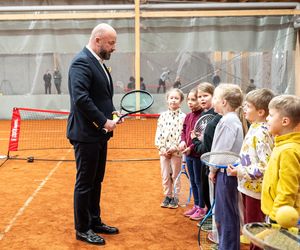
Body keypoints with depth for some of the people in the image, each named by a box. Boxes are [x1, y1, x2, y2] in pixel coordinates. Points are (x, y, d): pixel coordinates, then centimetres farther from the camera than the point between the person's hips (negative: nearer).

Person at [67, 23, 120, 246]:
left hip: (99, 134, 9)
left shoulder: (98, 63, 14)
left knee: (96, 181, 18)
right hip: (86, 134, -9)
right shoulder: (82, 62, -16)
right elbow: (80, 98, -27)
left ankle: (95, 222, 32)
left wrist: (111, 113, 4)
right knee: (85, 183, 3)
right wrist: (104, 121, -21)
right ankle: (82, 229, 18)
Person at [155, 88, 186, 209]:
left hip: (176, 151, -3)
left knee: (175, 175, 6)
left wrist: (174, 148, -15)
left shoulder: (182, 116, -6)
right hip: (164, 151, 4)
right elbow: (158, 132, 5)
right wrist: (161, 148, -4)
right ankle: (167, 196, 24)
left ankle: (175, 197, 19)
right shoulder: (163, 115, 6)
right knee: (165, 175, 10)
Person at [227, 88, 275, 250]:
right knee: (249, 225, 21)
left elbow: (265, 165, -28)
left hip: (256, 187, -10)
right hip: (249, 186, 10)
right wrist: (239, 168, 9)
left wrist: (240, 172, -22)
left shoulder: (261, 133, -22)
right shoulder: (255, 128, 8)